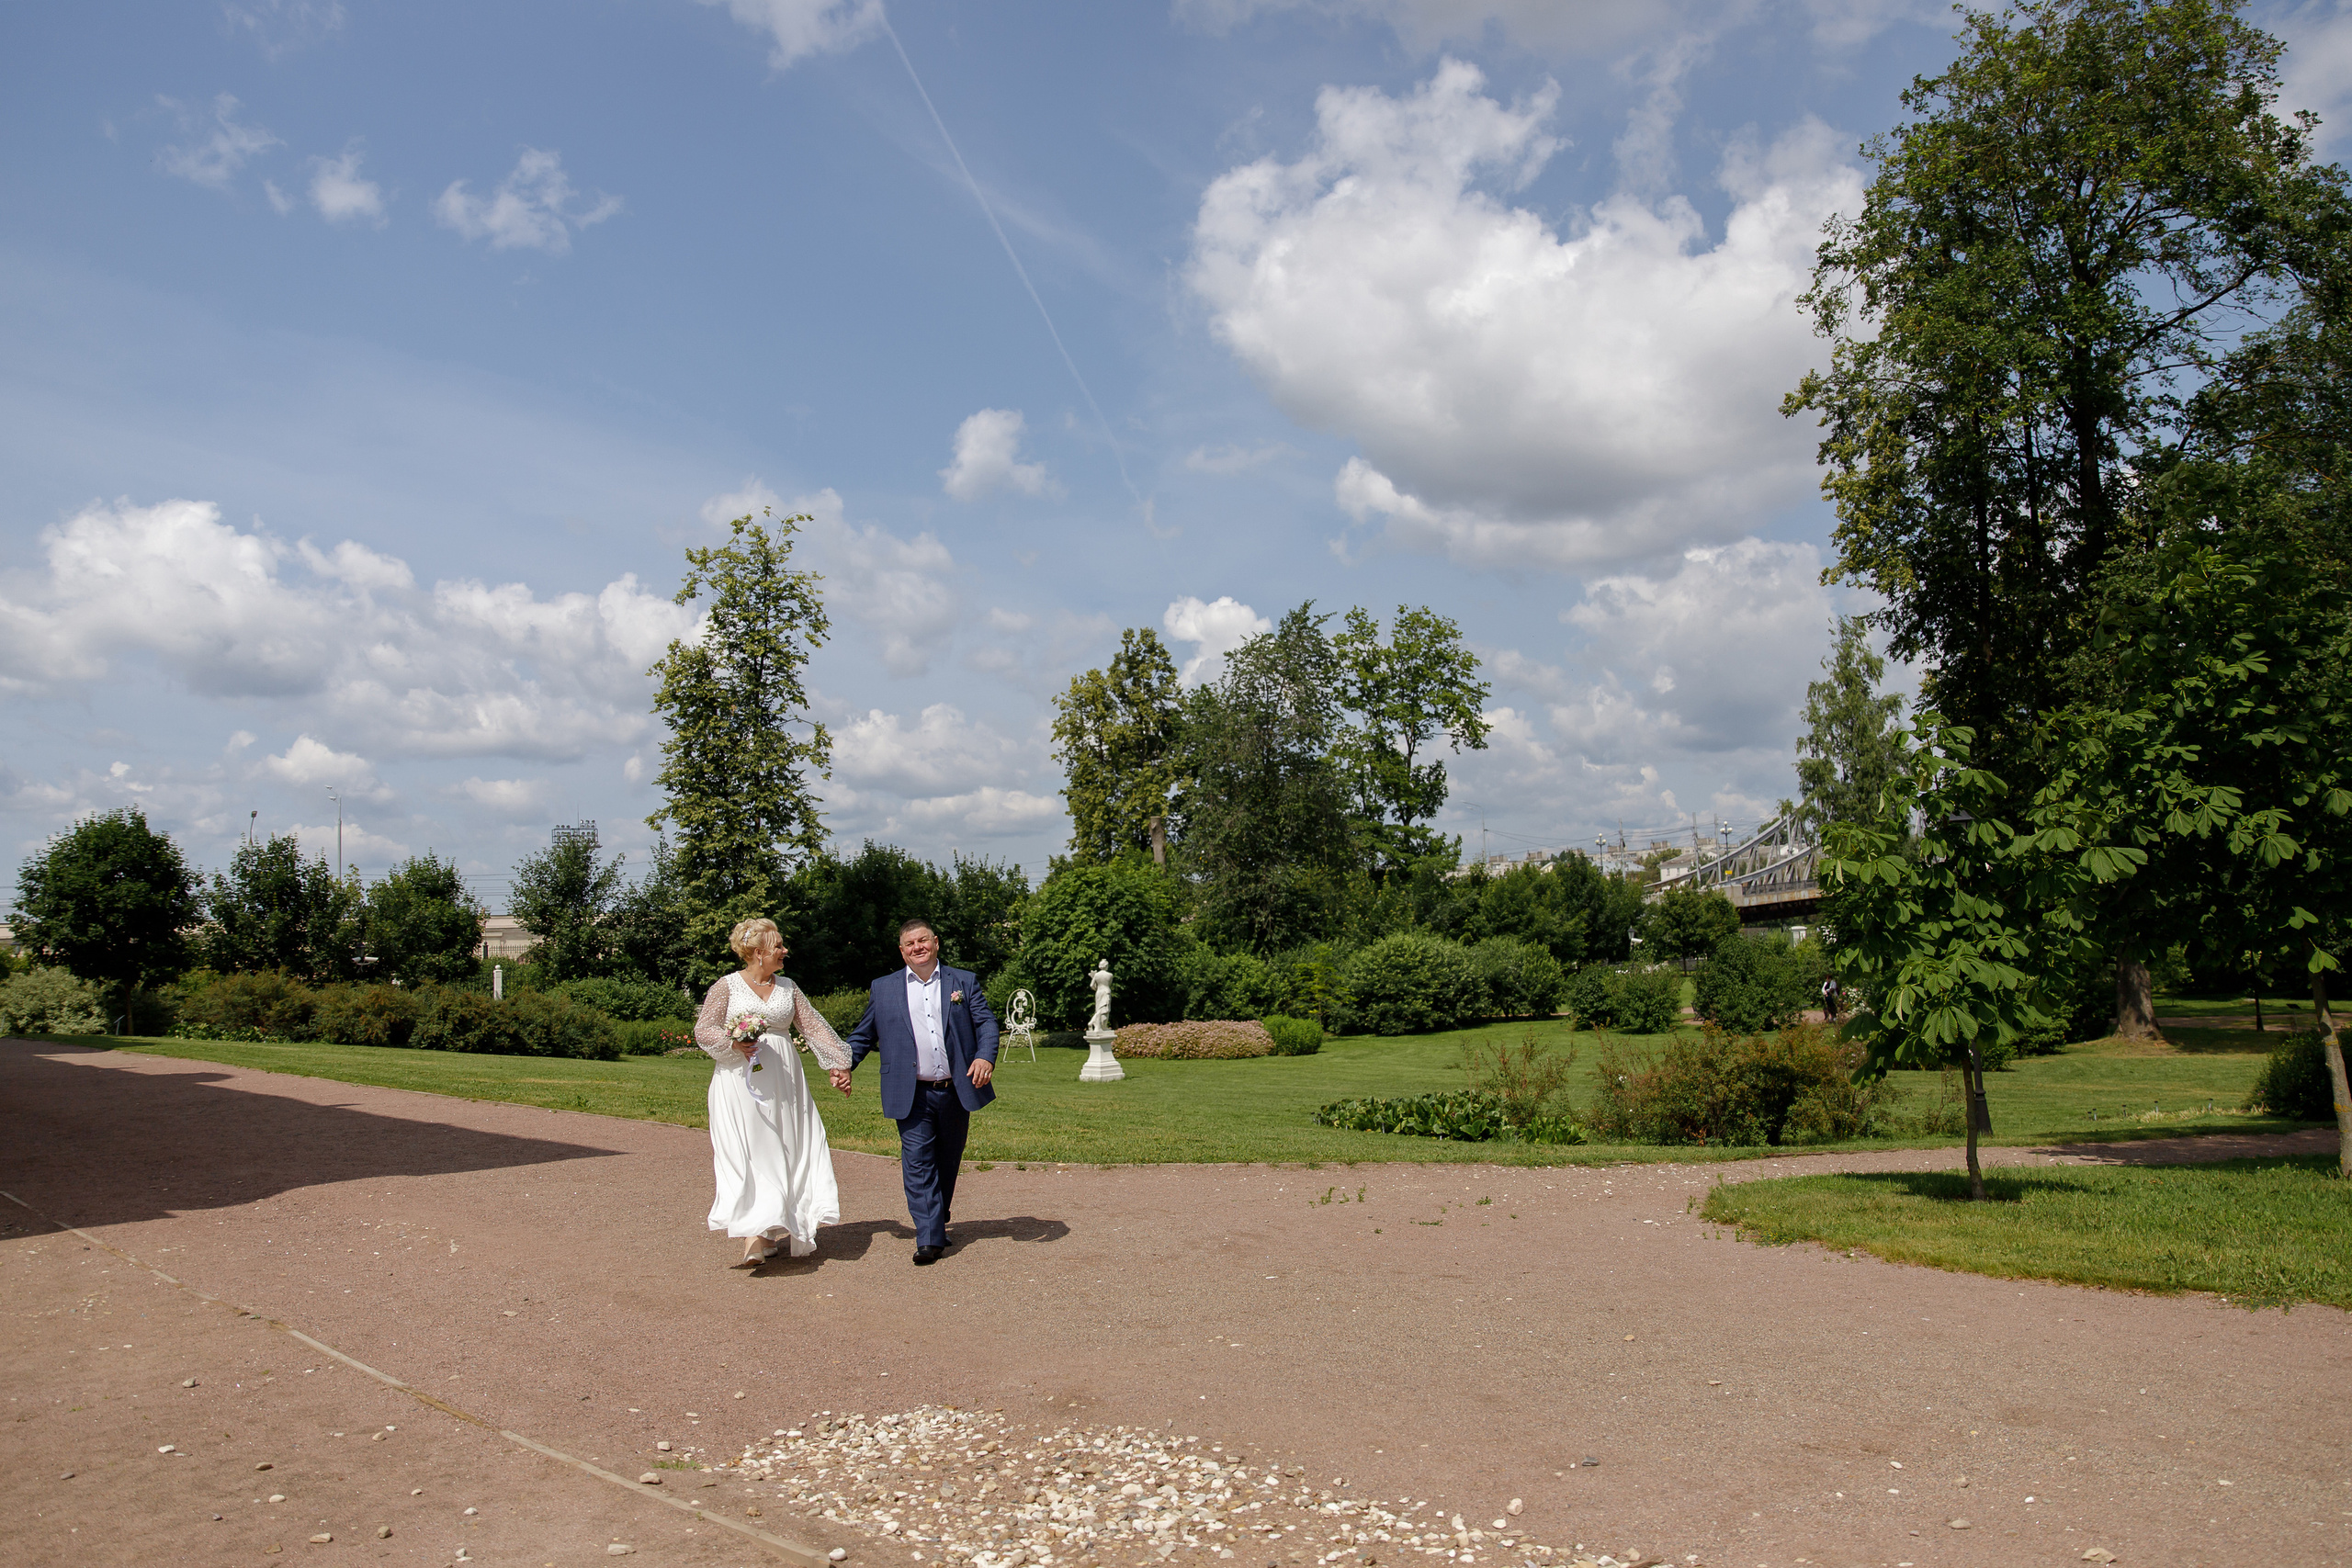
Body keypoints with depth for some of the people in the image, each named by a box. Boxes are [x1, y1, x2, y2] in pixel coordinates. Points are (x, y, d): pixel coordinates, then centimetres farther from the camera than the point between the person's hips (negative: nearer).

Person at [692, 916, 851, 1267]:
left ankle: (769, 1231, 13)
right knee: (746, 1156, -8)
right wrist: (734, 1044, -18)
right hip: (740, 1079, -4)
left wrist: (840, 1062, 4)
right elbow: (703, 1030, -1)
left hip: (782, 1079, 4)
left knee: (784, 1153, 3)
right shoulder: (727, 986, 0)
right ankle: (754, 1238, -12)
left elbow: (814, 1026, 10)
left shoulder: (787, 987, 11)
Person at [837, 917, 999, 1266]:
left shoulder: (964, 982, 9)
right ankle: (929, 1239, -9)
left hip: (956, 1092, 1)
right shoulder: (883, 989, 10)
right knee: (918, 1163, -9)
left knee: (947, 1163, 11)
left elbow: (986, 1023, 2)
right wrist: (844, 1065, 1)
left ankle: (938, 1222, 29)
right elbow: (863, 1035, 15)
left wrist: (985, 1056, -16)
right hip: (913, 1096, -1)